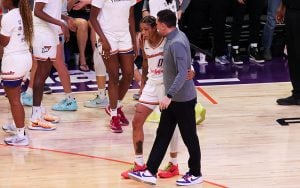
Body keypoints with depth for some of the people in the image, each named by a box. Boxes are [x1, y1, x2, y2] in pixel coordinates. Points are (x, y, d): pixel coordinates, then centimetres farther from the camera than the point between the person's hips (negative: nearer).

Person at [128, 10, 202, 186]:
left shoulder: (177, 43, -23)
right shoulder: (175, 37, 6)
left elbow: (182, 74, -29)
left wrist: (169, 96, -32)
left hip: (183, 99, -10)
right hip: (173, 98, 10)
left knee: (189, 137, 5)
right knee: (162, 135, 10)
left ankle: (196, 174, 18)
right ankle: (150, 172, 14)